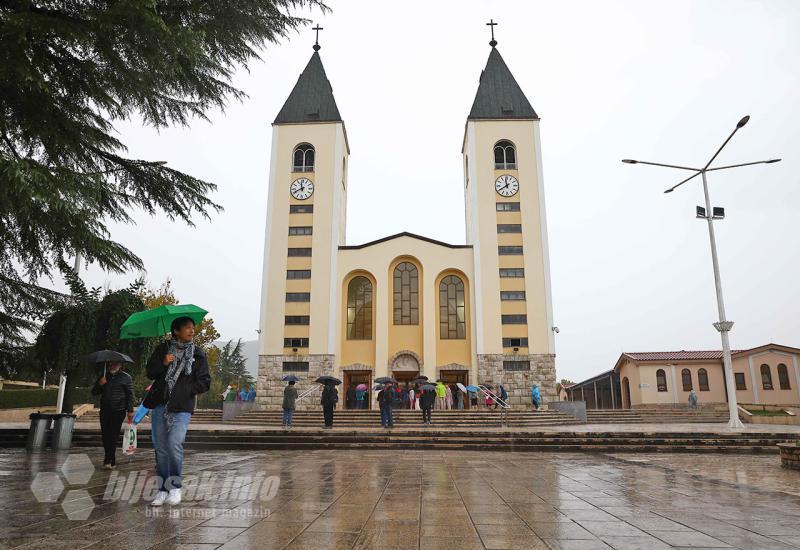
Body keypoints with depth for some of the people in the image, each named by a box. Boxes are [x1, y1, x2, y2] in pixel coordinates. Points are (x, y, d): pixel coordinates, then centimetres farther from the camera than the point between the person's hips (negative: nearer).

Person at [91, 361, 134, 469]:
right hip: (105, 410, 4)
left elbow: (130, 395, 0)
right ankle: (112, 460, 15)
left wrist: (130, 411, -7)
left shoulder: (126, 377, 3)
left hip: (118, 411, -4)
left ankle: (108, 460, -6)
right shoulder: (104, 377, 16)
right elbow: (94, 392, 17)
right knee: (105, 435, 4)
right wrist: (99, 384, -5)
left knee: (113, 435, -8)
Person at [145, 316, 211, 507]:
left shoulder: (197, 354, 3)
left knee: (174, 444, -15)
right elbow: (150, 372, 7)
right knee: (161, 448, 6)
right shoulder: (163, 349, 8)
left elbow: (205, 382, 3)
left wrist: (184, 391, -5)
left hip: (182, 407, -3)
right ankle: (163, 489, 17)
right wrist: (163, 364, -11)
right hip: (159, 405, 3)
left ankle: (175, 487, 1)